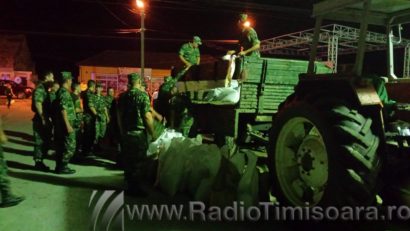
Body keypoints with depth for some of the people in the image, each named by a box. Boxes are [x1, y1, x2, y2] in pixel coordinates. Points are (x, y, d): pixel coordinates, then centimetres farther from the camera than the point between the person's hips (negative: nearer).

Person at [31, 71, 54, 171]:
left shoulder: (45, 88, 17)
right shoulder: (40, 88, -14)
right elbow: (37, 103, -22)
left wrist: (48, 117, 18)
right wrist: (43, 118, -23)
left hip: (45, 119, 10)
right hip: (41, 120, -10)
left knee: (45, 141, 13)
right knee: (40, 141, -4)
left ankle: (40, 161, 20)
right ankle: (38, 162, 3)